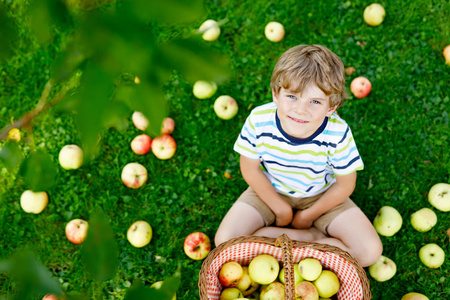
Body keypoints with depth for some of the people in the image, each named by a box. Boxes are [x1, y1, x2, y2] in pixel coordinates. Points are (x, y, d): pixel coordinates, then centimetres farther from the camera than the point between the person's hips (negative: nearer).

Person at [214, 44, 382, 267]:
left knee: (370, 251, -16)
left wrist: (308, 215, -6)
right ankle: (312, 237, -9)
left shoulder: (337, 134, -30)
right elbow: (250, 169, -12)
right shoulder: (259, 121, -28)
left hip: (322, 197, -1)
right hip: (270, 192, 1)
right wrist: (281, 209, -8)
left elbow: (345, 186, -14)